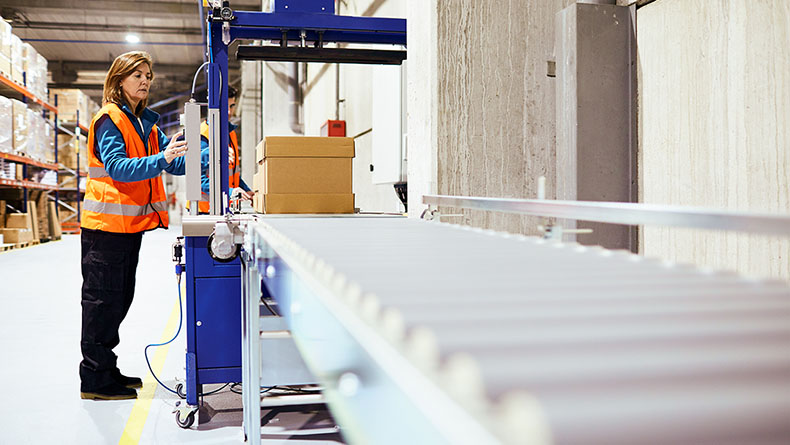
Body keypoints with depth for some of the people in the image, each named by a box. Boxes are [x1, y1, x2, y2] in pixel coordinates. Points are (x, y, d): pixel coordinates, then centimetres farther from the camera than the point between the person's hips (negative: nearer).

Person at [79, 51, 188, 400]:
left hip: (131, 224, 9)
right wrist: (160, 160, -36)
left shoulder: (145, 123, 16)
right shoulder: (109, 119, -10)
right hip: (107, 224, -9)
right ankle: (94, 379, 5)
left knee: (119, 297, 14)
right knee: (102, 297, -3)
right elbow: (118, 167, -24)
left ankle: (105, 369, 25)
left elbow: (174, 162, 10)